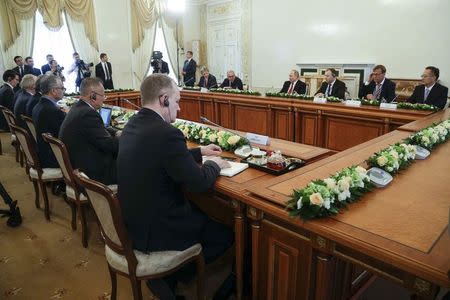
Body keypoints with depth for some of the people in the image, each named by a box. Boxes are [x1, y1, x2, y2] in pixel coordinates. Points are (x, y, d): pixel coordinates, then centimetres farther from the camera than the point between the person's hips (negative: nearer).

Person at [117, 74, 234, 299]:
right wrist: (214, 164, -1)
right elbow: (200, 182, -20)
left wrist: (200, 152, 15)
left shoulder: (133, 124, 2)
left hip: (130, 218, 9)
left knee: (201, 213, 25)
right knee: (225, 235, 10)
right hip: (152, 230, -9)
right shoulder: (166, 133, -27)